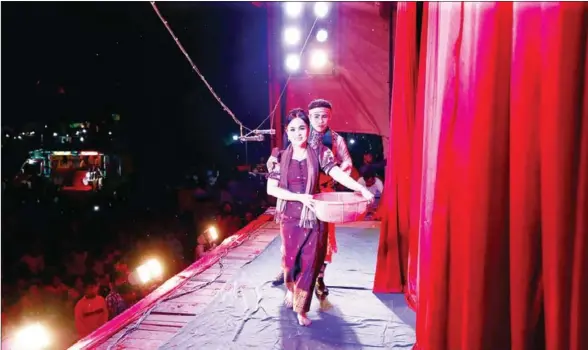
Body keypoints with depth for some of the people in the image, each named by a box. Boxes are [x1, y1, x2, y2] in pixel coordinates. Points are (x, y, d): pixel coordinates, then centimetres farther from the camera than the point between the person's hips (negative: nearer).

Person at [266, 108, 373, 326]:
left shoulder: (319, 153, -2)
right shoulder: (280, 157, 0)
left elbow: (337, 173, -15)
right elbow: (271, 189, -6)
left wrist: (361, 188, -32)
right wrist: (300, 197, -17)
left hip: (314, 218, -1)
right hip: (290, 218, 1)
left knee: (310, 263, 0)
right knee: (290, 259, 12)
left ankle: (301, 309, 16)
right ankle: (291, 289, 45)